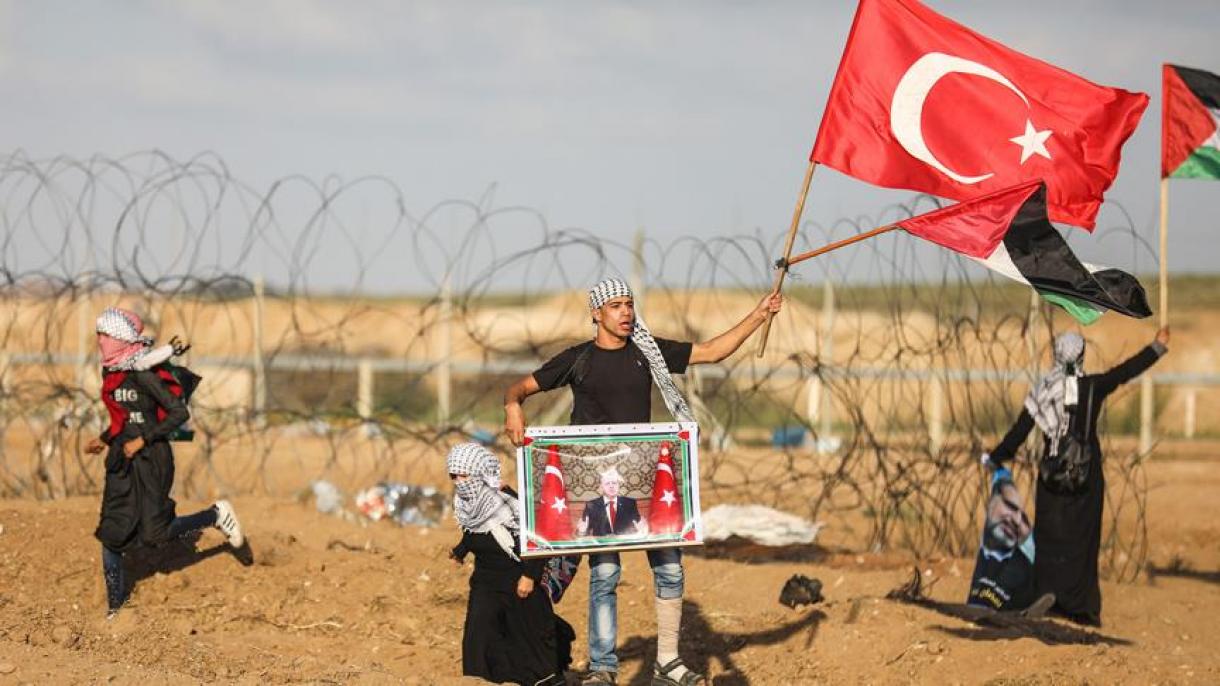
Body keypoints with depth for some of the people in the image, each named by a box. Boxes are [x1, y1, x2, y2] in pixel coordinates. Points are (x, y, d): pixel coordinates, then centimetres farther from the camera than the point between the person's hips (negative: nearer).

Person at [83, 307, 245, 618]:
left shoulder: (143, 374, -17)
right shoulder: (111, 372, 8)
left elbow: (179, 413, -19)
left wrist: (142, 440, -20)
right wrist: (105, 440, 19)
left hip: (150, 459, -8)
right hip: (122, 460, 8)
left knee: (154, 532, -7)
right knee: (110, 532, 3)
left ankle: (216, 516, 16)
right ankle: (114, 607, 10)